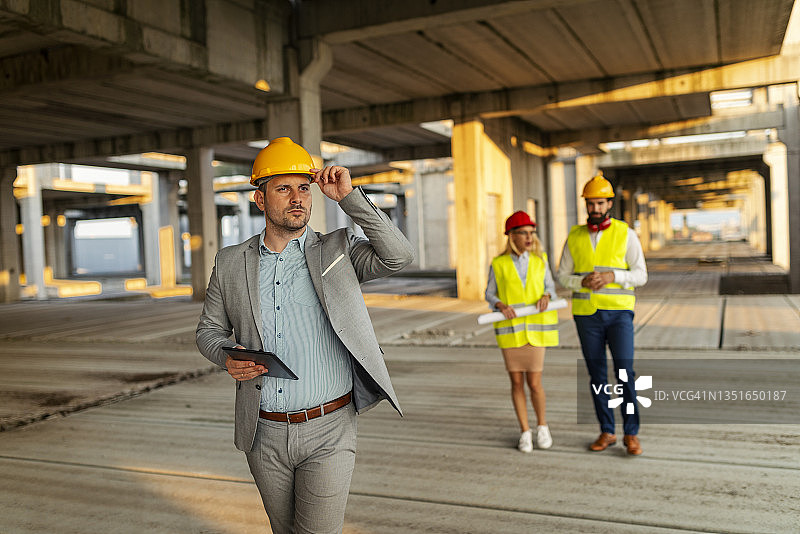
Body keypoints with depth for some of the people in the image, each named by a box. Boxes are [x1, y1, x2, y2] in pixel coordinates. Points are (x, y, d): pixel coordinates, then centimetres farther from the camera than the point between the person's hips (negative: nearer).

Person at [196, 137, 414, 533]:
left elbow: (399, 256, -17)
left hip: (328, 431, -3)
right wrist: (228, 359, -10)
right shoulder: (230, 263, 3)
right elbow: (210, 330, 12)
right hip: (264, 434, 3)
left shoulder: (337, 251, -2)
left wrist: (348, 197, -18)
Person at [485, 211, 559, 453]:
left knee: (534, 383, -2)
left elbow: (550, 286, 7)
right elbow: (490, 294, 3)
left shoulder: (539, 260, 2)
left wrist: (546, 297, -16)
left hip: (535, 328, 0)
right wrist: (501, 305, -18)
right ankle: (525, 433, 17)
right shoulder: (498, 265, -2)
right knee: (517, 382, 3)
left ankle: (542, 426, 23)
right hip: (510, 329, 0)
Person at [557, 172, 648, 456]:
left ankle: (631, 434, 3)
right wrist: (583, 281, -15)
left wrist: (612, 277, -22)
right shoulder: (574, 237, 6)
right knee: (597, 374, 7)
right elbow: (563, 276, 7)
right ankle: (607, 432, 18)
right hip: (587, 314, 3)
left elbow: (640, 275, -4)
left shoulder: (626, 234, -2)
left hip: (619, 312, -2)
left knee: (624, 373, -9)